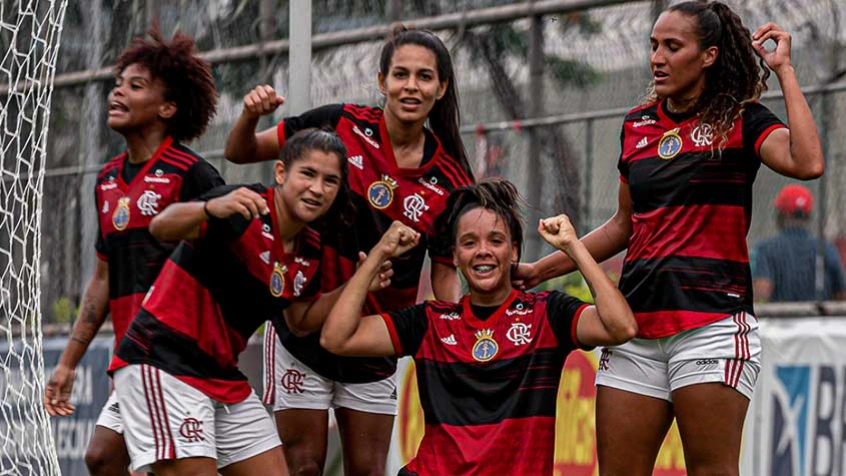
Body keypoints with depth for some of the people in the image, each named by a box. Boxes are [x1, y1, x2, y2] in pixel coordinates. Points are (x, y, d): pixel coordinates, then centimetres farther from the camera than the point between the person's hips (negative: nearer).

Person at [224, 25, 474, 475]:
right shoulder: (342, 125, -11)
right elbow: (240, 153, -3)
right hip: (304, 332, -3)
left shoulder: (449, 181, -6)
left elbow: (446, 274, 0)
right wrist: (250, 116, -24)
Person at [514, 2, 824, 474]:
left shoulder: (741, 121, -1)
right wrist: (541, 270, 20)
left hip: (712, 320, -5)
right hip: (638, 324, 5)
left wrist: (784, 70, -13)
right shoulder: (637, 125, 15)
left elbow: (808, 163, -21)